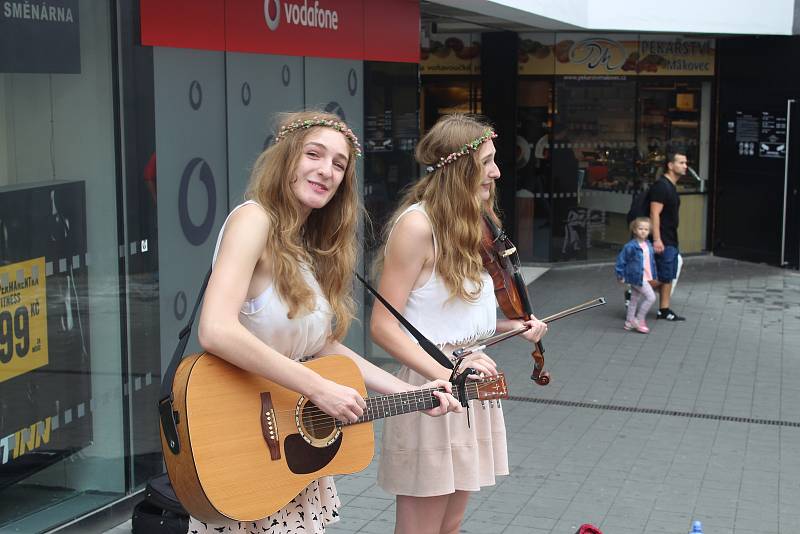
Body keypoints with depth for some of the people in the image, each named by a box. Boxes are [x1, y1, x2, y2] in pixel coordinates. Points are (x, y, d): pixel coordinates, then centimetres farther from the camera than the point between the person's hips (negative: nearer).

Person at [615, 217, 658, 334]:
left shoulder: (649, 245, 6)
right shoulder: (630, 246, -17)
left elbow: (652, 261, 17)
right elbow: (621, 260, -12)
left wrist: (653, 275, 18)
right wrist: (620, 275, -10)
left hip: (646, 277, 8)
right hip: (637, 277, -8)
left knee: (635, 300, 16)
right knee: (651, 297, -11)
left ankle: (629, 322, 27)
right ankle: (639, 320, -1)